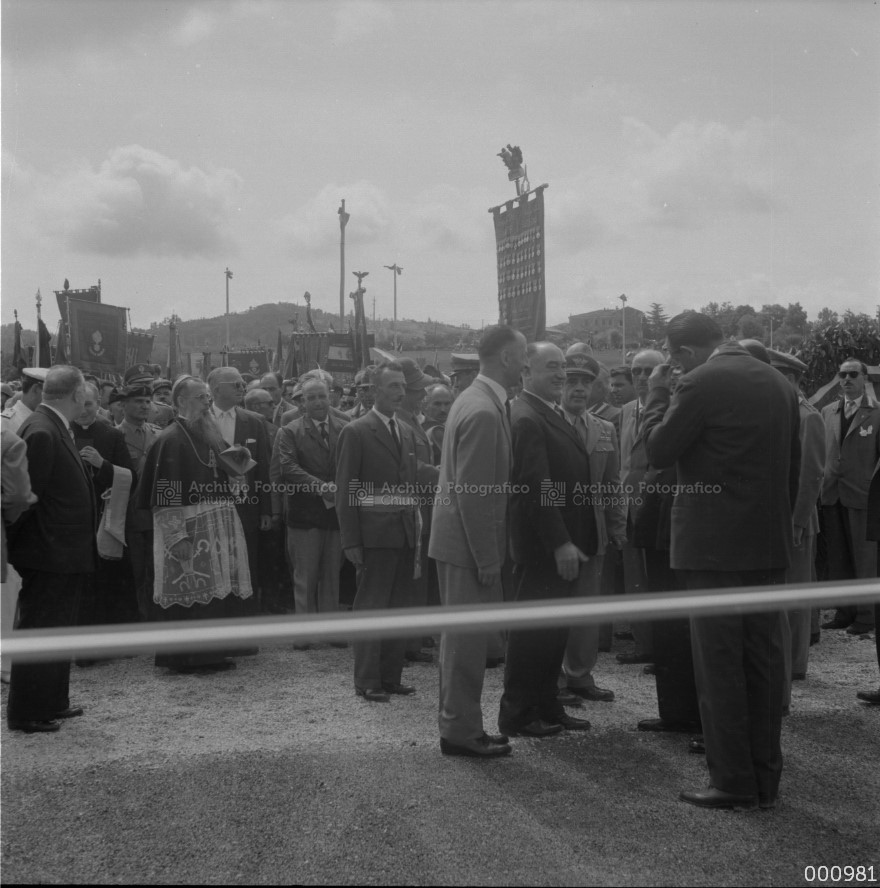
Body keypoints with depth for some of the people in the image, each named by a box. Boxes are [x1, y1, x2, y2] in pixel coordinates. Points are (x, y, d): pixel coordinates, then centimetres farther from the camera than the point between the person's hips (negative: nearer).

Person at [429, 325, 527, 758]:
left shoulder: (477, 400, 10)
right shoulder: (483, 412, -21)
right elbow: (472, 493, -23)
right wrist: (487, 559, -19)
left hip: (458, 539, 10)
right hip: (468, 542, -10)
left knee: (462, 636, 16)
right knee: (467, 637, 0)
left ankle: (459, 724, 28)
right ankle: (461, 731, 11)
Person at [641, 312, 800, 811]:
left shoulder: (702, 383, -12)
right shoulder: (779, 383, 10)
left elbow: (658, 452, -7)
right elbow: (793, 467, 14)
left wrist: (658, 394, 3)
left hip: (714, 544, -7)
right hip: (770, 543, 7)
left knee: (719, 663, 1)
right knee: (764, 659, 11)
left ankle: (733, 782, 6)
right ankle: (766, 779, 20)